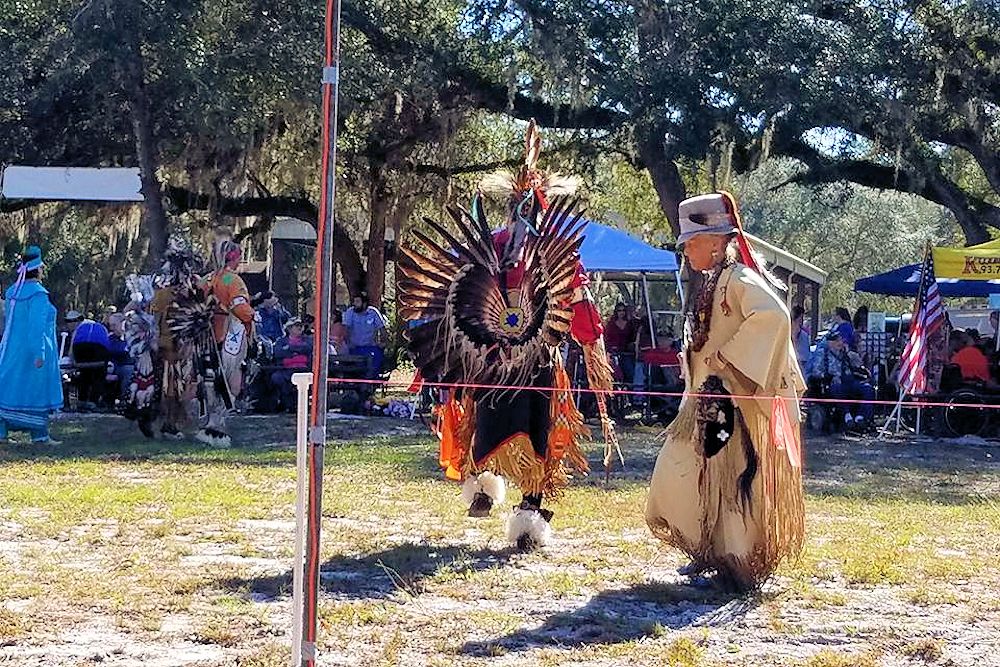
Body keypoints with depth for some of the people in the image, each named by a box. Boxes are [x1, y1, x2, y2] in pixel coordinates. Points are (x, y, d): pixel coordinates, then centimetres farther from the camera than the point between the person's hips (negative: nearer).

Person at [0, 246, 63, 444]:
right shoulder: (38, 294, -16)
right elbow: (37, 325, -21)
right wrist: (40, 353, -21)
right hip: (33, 350, -7)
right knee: (37, 390, 0)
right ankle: (39, 435, 3)